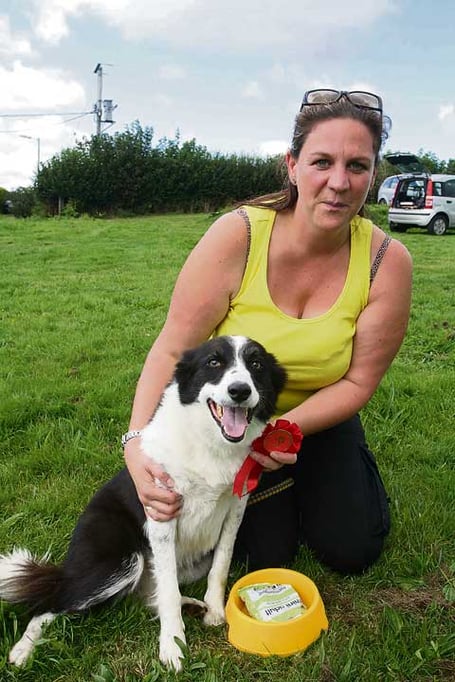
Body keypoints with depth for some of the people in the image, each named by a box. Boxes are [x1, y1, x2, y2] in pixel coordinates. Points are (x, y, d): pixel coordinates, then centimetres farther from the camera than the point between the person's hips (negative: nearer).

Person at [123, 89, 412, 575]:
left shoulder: (387, 262, -21)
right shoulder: (236, 236, -26)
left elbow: (358, 381, -15)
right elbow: (172, 351, -24)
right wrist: (138, 443, -36)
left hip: (319, 417, 2)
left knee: (352, 551, 4)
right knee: (265, 555, -1)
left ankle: (308, 475, 33)